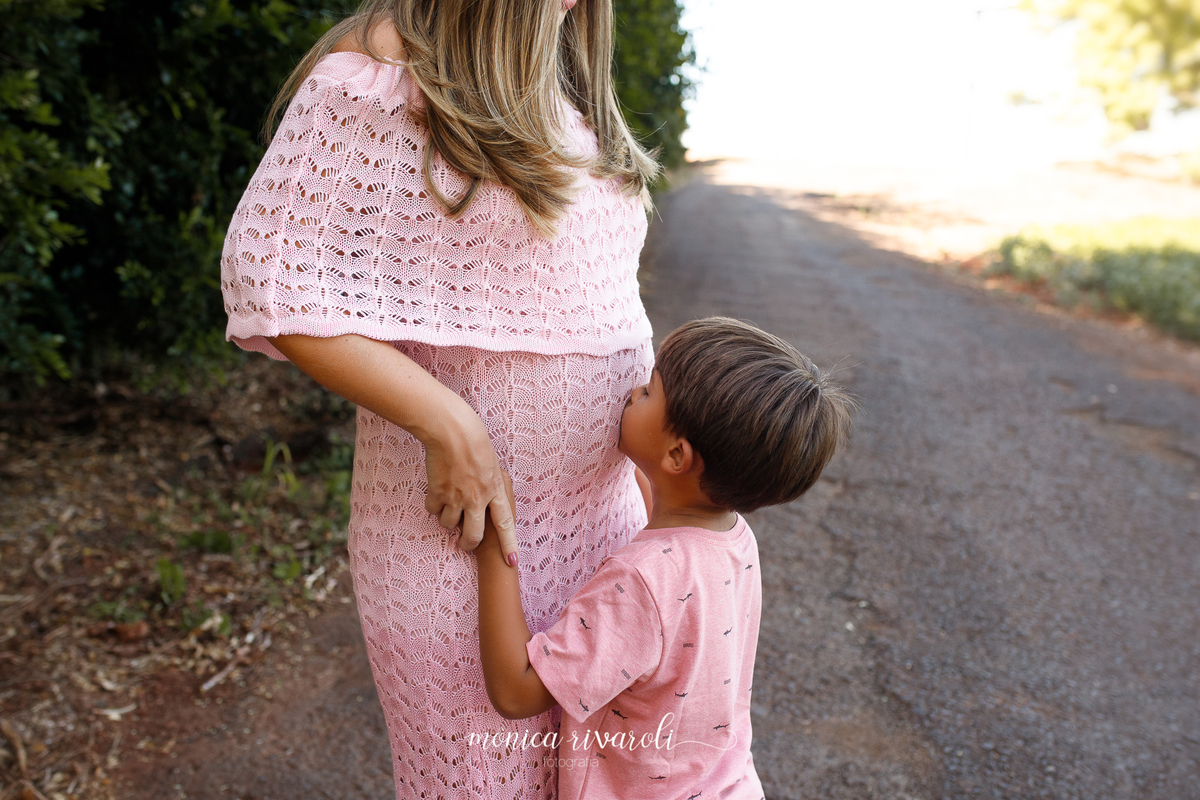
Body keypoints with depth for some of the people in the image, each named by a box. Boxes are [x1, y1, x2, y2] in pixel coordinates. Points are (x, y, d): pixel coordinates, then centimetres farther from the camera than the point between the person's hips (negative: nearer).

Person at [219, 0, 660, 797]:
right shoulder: (376, 80, -14)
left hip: (598, 507, 7)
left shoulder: (565, 96, 12)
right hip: (461, 519, -7)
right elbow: (271, 282, -18)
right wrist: (452, 429, -21)